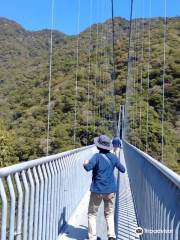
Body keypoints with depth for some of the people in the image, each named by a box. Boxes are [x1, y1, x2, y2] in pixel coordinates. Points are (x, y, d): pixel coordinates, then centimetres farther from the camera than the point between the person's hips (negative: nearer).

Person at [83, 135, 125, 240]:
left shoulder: (97, 156, -14)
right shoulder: (113, 157, 0)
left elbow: (88, 167, -28)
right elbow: (123, 170, 10)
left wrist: (85, 163, -6)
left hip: (97, 190, -4)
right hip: (111, 190, 4)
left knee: (92, 214, 11)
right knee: (109, 214, 18)